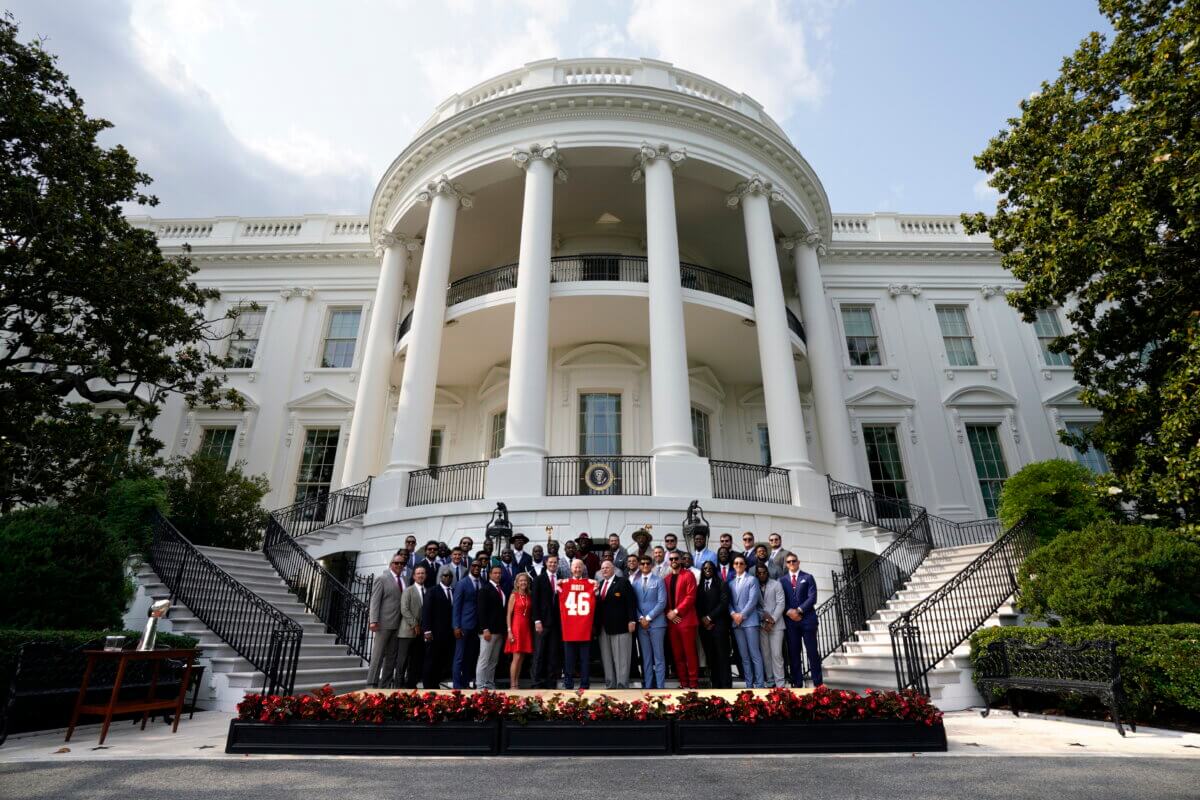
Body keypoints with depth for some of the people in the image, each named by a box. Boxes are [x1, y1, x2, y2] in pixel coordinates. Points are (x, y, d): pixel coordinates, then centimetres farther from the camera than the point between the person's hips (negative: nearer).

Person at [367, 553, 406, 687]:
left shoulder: (405, 580, 12)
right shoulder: (382, 579, -3)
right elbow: (374, 601, -8)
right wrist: (373, 621, -16)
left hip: (399, 624, 6)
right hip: (384, 623, -6)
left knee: (392, 655, 10)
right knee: (378, 654, -1)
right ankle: (372, 683, 5)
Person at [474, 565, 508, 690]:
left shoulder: (503, 591, 15)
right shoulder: (485, 589, -5)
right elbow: (482, 610, -11)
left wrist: (505, 629, 9)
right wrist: (485, 629, -17)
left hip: (500, 631, 7)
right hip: (488, 630, -7)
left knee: (494, 661, 10)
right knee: (484, 660, -3)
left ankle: (490, 684, 15)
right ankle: (480, 686, 2)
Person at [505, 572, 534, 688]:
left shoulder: (529, 597, 12)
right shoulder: (514, 596, -1)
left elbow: (531, 613, 12)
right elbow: (509, 615, -5)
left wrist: (532, 628, 4)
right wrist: (509, 631, -12)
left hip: (527, 629, 5)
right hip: (516, 627, -5)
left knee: (522, 658, 6)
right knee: (516, 658, -8)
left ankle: (517, 683, 12)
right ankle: (512, 685, -4)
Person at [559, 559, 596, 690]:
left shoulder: (590, 583, 5)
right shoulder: (564, 583, 6)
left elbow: (594, 605, 1)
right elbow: (560, 604, 1)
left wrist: (595, 590, -12)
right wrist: (559, 589, -11)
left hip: (585, 629, 0)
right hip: (568, 629, 0)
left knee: (585, 658, 5)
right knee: (569, 659, 7)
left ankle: (585, 685, 12)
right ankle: (568, 685, 15)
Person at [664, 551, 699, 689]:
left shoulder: (688, 575, -2)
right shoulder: (666, 578, 14)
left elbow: (691, 596, -11)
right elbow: (665, 599, 13)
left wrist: (676, 611, -13)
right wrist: (668, 613, -4)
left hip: (686, 619, -5)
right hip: (671, 621, 5)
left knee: (690, 653, -2)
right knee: (677, 654, 8)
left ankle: (693, 683, 5)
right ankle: (683, 683, 15)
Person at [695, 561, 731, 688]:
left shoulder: (722, 584, 4)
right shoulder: (699, 586, 15)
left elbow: (724, 603, -6)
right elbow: (697, 606, 11)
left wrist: (710, 617, -10)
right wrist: (703, 619, -6)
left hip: (718, 624, -3)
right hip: (704, 625, 4)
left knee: (722, 655, -4)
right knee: (710, 656, 4)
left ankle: (725, 685, -1)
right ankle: (715, 685, 9)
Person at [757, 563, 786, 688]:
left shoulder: (776, 584, 3)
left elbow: (780, 604, -4)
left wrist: (772, 621, -10)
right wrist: (764, 616, -11)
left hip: (776, 624, -2)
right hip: (761, 625, 2)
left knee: (776, 654, -6)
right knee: (765, 654, 4)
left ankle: (780, 684, -2)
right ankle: (770, 682, 12)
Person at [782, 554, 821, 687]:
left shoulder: (808, 577, 7)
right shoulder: (782, 580, 13)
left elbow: (812, 598, -4)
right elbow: (781, 601, 7)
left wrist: (799, 610, -13)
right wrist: (788, 612, -11)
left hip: (807, 619, -2)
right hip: (790, 620, 2)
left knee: (812, 652, 0)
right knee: (793, 653, 2)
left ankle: (818, 683, 7)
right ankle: (797, 683, 8)